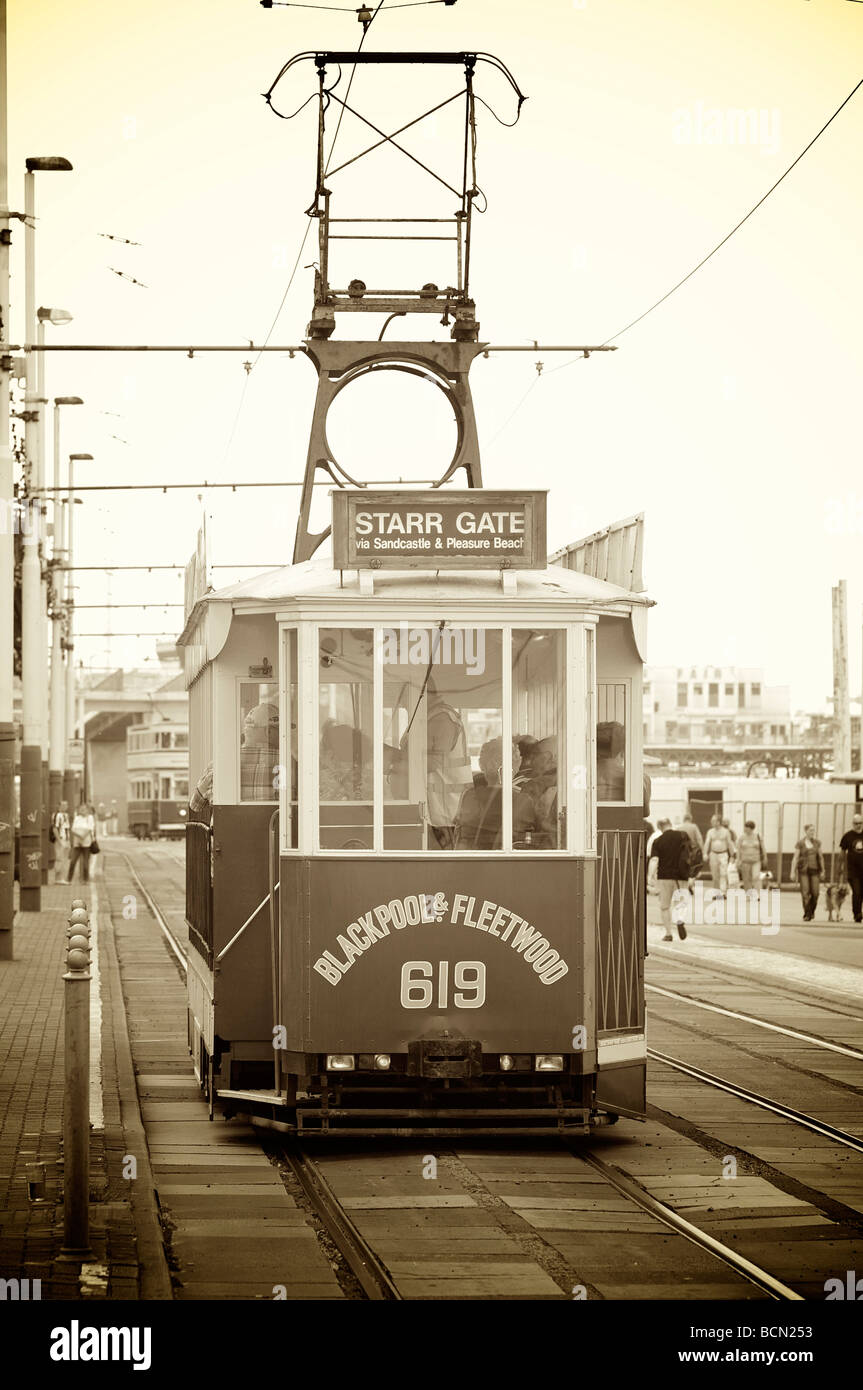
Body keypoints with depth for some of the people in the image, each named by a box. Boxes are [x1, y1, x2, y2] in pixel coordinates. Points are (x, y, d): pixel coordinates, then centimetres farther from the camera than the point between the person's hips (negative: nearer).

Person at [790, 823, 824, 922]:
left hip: (814, 870, 3)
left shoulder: (817, 843, 8)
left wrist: (822, 870, 12)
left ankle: (812, 911, 21)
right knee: (805, 893, -9)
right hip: (803, 870, -3)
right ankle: (807, 915, -4)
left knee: (815, 892, -4)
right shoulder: (800, 843, -2)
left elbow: (820, 857, 14)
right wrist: (793, 872, -6)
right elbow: (795, 858, -1)